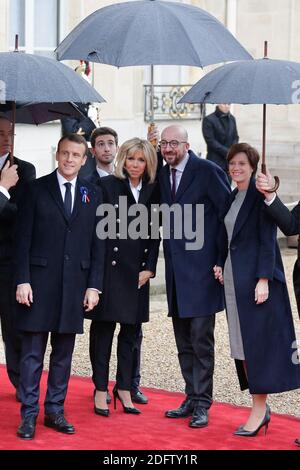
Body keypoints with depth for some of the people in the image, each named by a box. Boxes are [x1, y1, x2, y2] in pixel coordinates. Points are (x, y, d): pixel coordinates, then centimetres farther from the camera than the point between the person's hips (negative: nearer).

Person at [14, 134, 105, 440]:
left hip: (74, 284, 3)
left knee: (63, 352, 8)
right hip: (40, 282, -3)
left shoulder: (92, 195, 9)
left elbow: (97, 244, 9)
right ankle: (29, 415, 6)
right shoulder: (37, 190, 0)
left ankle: (55, 411, 17)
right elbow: (23, 239, -2)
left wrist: (94, 285, 2)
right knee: (33, 353, 1)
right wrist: (22, 280, -9)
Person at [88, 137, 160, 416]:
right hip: (109, 265, -4)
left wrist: (149, 268, 1)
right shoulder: (107, 185, -4)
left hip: (137, 270, 4)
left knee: (131, 330, 9)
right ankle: (101, 389, 9)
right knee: (103, 327, 1)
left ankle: (124, 387, 19)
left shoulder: (153, 191, 7)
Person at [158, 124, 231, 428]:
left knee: (201, 340, -4)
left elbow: (229, 212, -9)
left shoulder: (207, 171, -9)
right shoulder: (162, 175, 11)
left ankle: (202, 404, 3)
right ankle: (192, 398, 23)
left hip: (200, 267, -7)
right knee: (183, 341, 13)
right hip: (175, 268, 7)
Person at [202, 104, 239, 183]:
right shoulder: (208, 120, -5)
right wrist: (227, 152, -13)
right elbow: (210, 141, -10)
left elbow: (235, 137, 16)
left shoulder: (232, 119, 12)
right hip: (215, 161, -5)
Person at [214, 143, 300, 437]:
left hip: (256, 277, -8)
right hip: (233, 278, 8)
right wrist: (221, 266, 6)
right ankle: (261, 409, 14)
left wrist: (263, 279, -19)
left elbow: (268, 240, -13)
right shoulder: (233, 198, 15)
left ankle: (259, 410, -2)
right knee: (242, 342, 8)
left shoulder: (260, 196, -9)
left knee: (257, 341, -6)